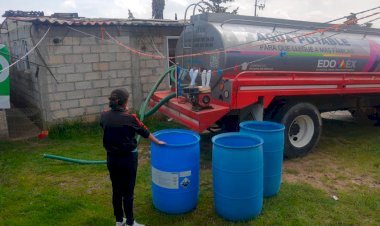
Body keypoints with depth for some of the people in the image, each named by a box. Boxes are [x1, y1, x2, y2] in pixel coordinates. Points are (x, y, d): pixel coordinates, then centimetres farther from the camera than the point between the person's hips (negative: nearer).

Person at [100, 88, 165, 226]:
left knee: (116, 190, 18)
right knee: (128, 191, 7)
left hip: (112, 158, 5)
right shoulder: (130, 118, -18)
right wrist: (157, 142, 12)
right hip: (128, 158, -5)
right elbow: (145, 132, -4)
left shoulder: (104, 116, -5)